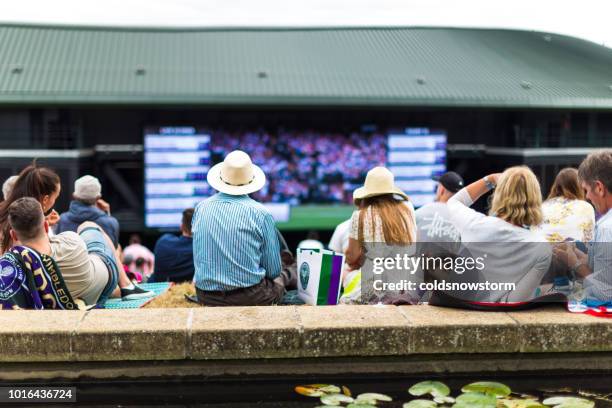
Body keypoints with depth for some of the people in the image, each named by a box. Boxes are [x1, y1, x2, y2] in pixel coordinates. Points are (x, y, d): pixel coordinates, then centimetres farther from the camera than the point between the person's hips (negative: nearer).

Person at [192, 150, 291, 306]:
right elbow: (273, 270, -3)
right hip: (249, 298, -3)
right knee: (281, 276, 29)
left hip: (206, 297, 3)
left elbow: (197, 260, 12)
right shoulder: (261, 214, -11)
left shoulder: (200, 208, 0)